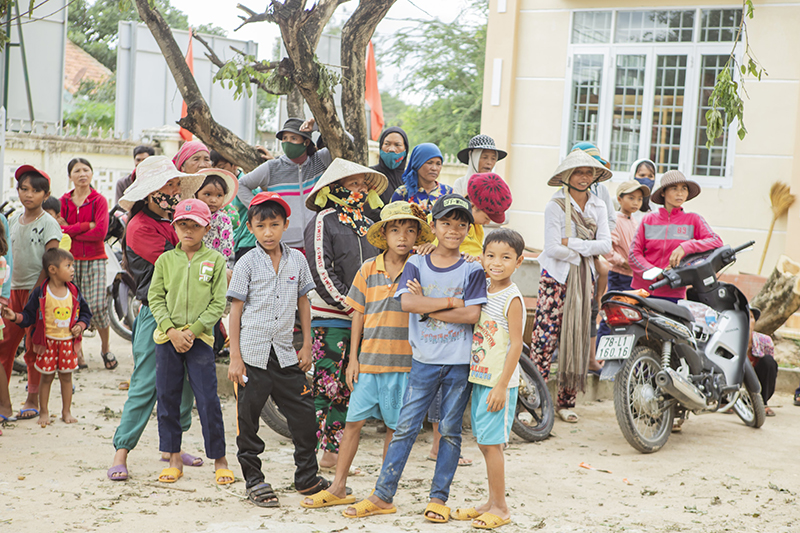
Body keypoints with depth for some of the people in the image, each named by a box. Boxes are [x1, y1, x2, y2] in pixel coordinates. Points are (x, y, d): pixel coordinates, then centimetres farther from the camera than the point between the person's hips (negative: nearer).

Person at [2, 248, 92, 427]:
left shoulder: (73, 292, 2)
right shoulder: (40, 293, -8)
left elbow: (85, 312, 12)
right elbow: (29, 316, -5)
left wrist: (81, 325, -5)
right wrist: (15, 317, -23)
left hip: (68, 341, 3)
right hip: (47, 342, -3)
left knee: (66, 376, 9)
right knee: (46, 377, 6)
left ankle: (66, 411, 21)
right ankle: (44, 412, 19)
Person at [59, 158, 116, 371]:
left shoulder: (99, 200, 2)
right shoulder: (64, 201, 9)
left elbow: (100, 232, -12)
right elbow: (59, 228, -6)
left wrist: (71, 231, -7)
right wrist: (86, 226, -14)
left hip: (95, 259, -2)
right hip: (70, 258, 2)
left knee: (97, 305, -11)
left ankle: (105, 348, 10)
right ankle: (77, 351, 13)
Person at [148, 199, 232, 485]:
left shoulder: (215, 260, 1)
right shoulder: (165, 260, 7)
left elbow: (218, 303, -2)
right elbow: (155, 298, 4)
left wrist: (192, 331, -11)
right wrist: (171, 330, -9)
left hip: (200, 338, -3)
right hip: (167, 337, 3)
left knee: (208, 400, -4)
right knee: (167, 398, 6)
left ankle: (219, 459, 9)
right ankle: (174, 459, 18)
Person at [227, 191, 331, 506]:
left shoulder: (297, 260, 6)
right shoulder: (247, 263, -3)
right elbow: (235, 310, -3)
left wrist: (307, 346, 10)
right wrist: (235, 358, -7)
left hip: (286, 355, 3)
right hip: (252, 355, -3)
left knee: (304, 414, 5)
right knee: (248, 419, 2)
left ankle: (307, 477, 20)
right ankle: (254, 480, 16)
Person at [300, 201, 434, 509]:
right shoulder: (369, 269, 5)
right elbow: (359, 314, 10)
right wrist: (353, 357, 7)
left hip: (404, 362, -2)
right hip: (369, 360, 2)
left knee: (394, 426, 7)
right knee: (354, 420, 5)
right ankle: (338, 488, 16)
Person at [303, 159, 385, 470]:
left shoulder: (368, 226, 16)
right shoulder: (323, 222, -5)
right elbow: (321, 271, -13)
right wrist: (351, 306, -15)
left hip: (363, 319, 7)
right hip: (330, 318, -7)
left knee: (348, 387, 8)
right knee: (325, 385, -7)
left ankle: (333, 451, 17)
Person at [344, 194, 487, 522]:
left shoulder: (472, 270, 0)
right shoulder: (416, 265, 3)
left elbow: (472, 315, -12)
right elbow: (407, 302, -13)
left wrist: (427, 307, -10)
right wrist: (450, 302, -14)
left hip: (460, 363, 0)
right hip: (424, 360, 1)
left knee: (450, 430, 6)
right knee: (405, 427, 1)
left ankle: (439, 498, 16)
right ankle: (382, 497, 7)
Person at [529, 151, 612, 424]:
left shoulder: (597, 206, 10)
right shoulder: (555, 206, -7)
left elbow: (606, 245, -2)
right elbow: (553, 249, -15)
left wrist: (571, 243, -11)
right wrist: (585, 252, -5)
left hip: (585, 279, 5)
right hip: (556, 278, -5)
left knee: (577, 339, 5)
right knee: (546, 338, -11)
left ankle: (566, 402, 13)